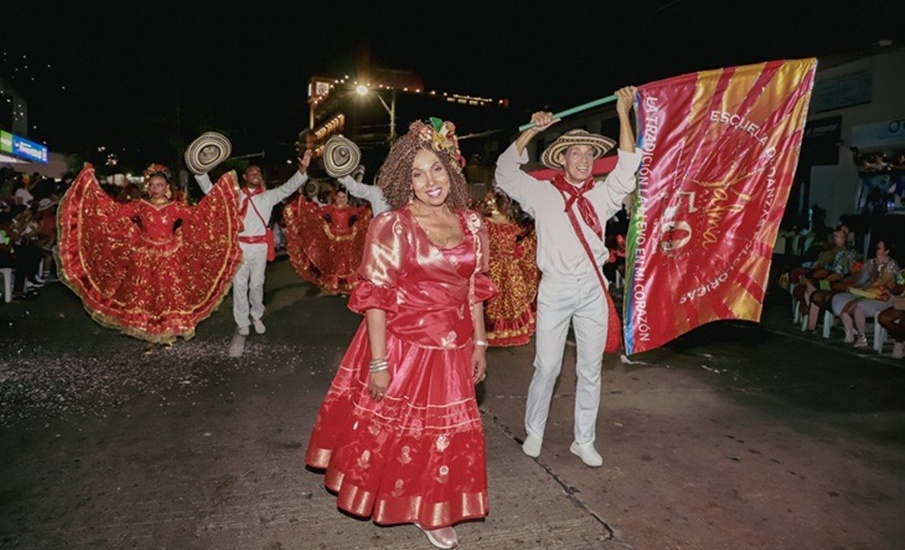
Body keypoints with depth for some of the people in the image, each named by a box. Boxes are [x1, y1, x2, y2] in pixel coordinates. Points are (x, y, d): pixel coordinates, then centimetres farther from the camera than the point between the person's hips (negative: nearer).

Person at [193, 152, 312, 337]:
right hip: (240, 245, 0)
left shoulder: (268, 196, 6)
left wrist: (302, 170, -19)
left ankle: (256, 316, 27)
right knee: (240, 284, 3)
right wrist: (201, 172, -9)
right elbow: (210, 190, 6)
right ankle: (242, 322, 12)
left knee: (257, 283, 9)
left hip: (260, 246, 0)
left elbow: (289, 187, -4)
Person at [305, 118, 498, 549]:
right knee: (392, 428, 13)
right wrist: (378, 363, -16)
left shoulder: (471, 224, 1)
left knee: (444, 432, 17)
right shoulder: (391, 226, -13)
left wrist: (479, 343, 9)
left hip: (452, 351, 5)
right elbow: (374, 297, -15)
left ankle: (432, 512, 40)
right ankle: (392, 500, 42)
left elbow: (475, 290, 9)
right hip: (401, 345, -4)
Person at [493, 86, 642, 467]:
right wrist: (532, 130, -6)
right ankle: (534, 432, 23)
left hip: (593, 290, 3)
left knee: (590, 370, 9)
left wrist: (624, 114, -4)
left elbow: (627, 167, 1)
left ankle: (584, 441, 23)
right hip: (555, 289, -3)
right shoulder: (542, 193, 3)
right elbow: (506, 170, 2)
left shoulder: (602, 195, 9)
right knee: (547, 368, 3)